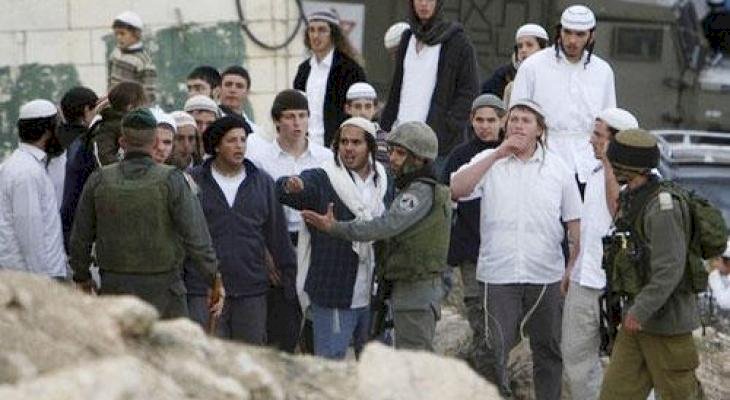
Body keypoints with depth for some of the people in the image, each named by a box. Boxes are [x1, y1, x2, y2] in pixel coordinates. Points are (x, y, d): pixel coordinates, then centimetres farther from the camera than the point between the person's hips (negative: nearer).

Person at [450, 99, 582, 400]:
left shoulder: (557, 167, 7)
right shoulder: (489, 161, 3)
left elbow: (574, 221, 11)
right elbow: (457, 189, -14)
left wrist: (573, 268, 3)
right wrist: (498, 155, -16)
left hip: (546, 276, 2)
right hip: (498, 274, -2)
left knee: (548, 350, 11)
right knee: (494, 350, -3)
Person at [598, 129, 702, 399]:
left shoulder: (662, 206, -20)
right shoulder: (631, 199, 11)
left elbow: (670, 268, -25)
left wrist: (641, 311, -26)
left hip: (666, 320, -9)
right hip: (639, 316, 9)